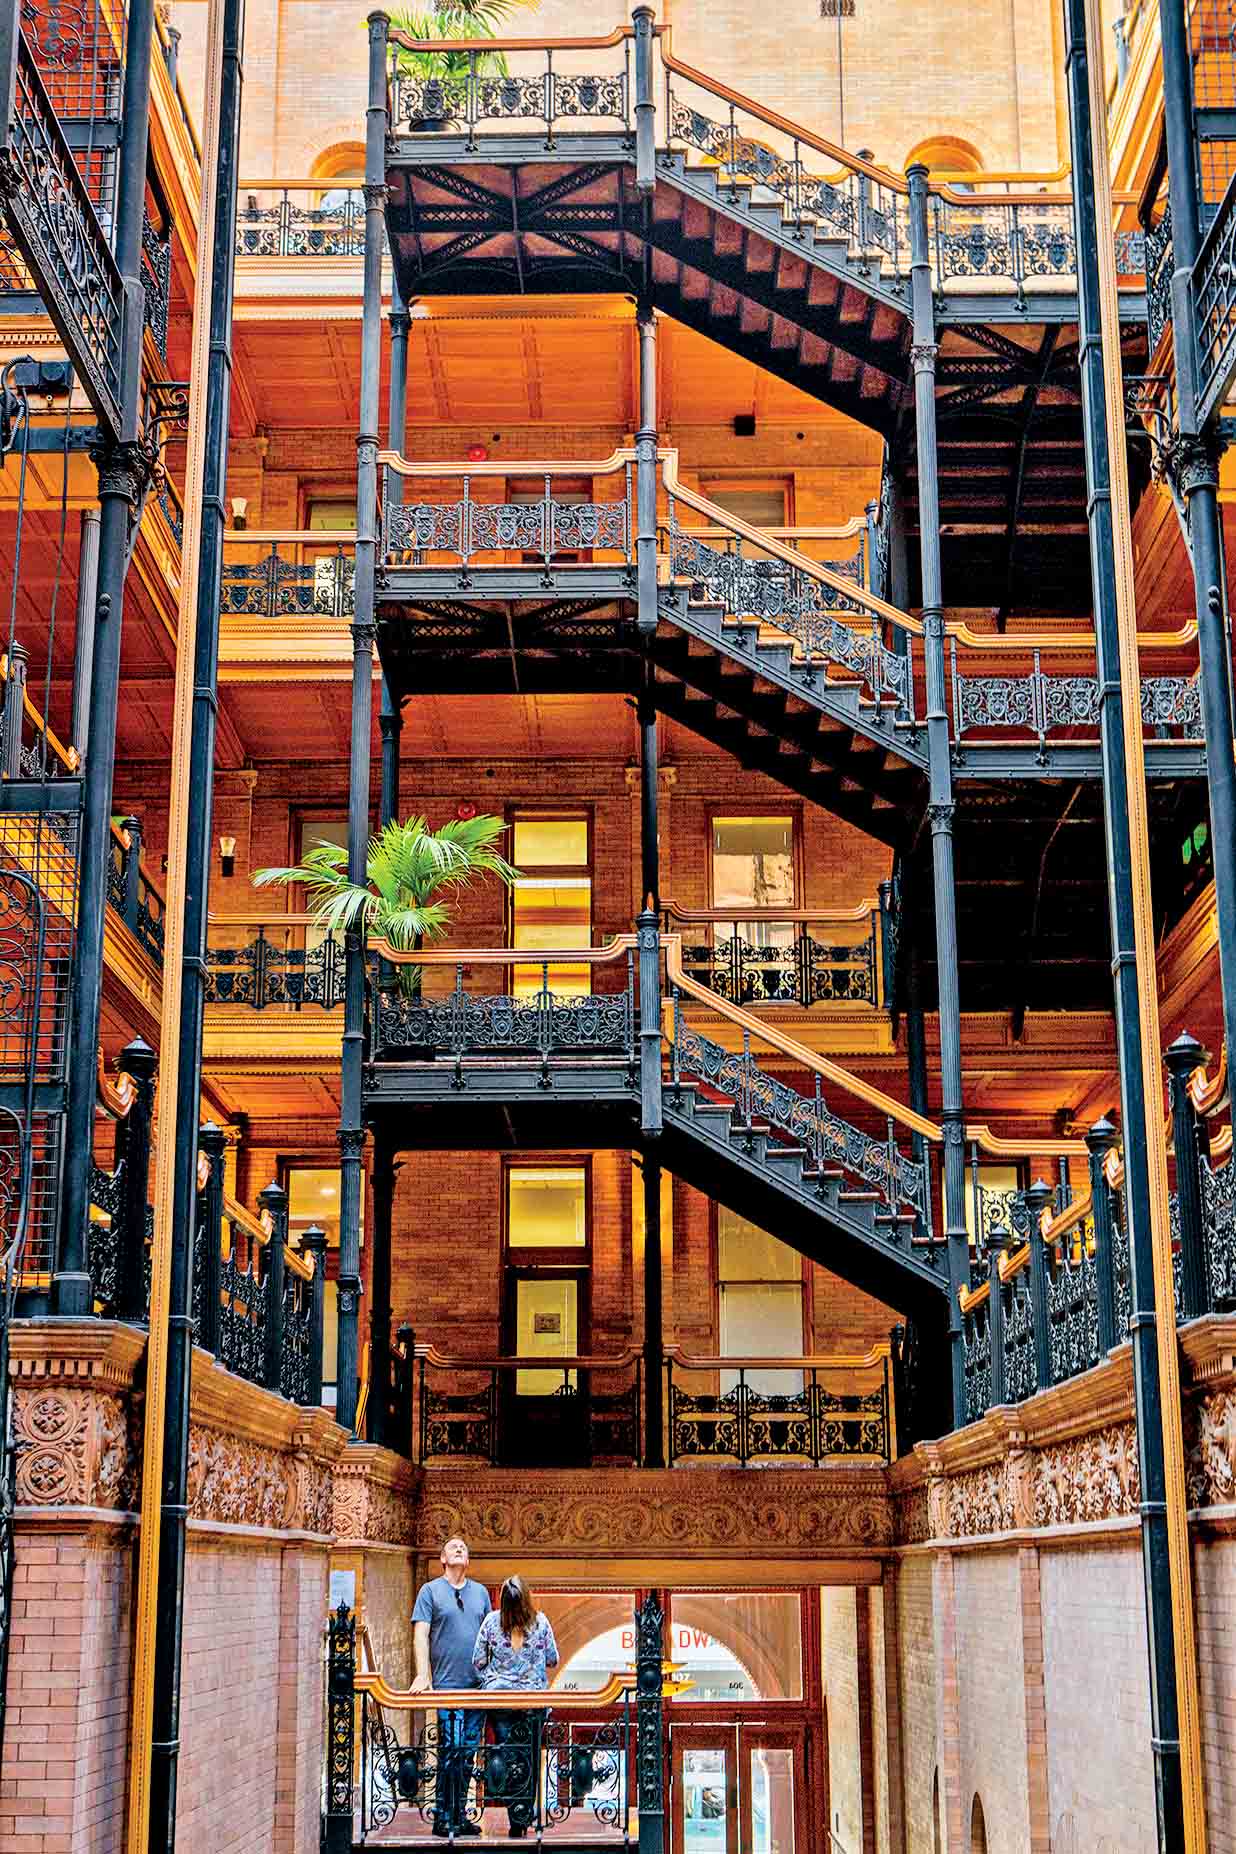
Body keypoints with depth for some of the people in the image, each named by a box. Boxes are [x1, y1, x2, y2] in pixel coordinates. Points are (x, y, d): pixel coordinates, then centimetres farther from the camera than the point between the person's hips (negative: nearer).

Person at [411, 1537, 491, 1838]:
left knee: (467, 1753, 7)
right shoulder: (430, 1590, 3)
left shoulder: (480, 1592, 16)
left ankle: (460, 1816, 14)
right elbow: (421, 1635, -4)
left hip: (478, 1686, 4)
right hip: (446, 1686, -4)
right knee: (450, 1752, -8)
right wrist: (422, 1675, -15)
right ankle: (443, 1818, -2)